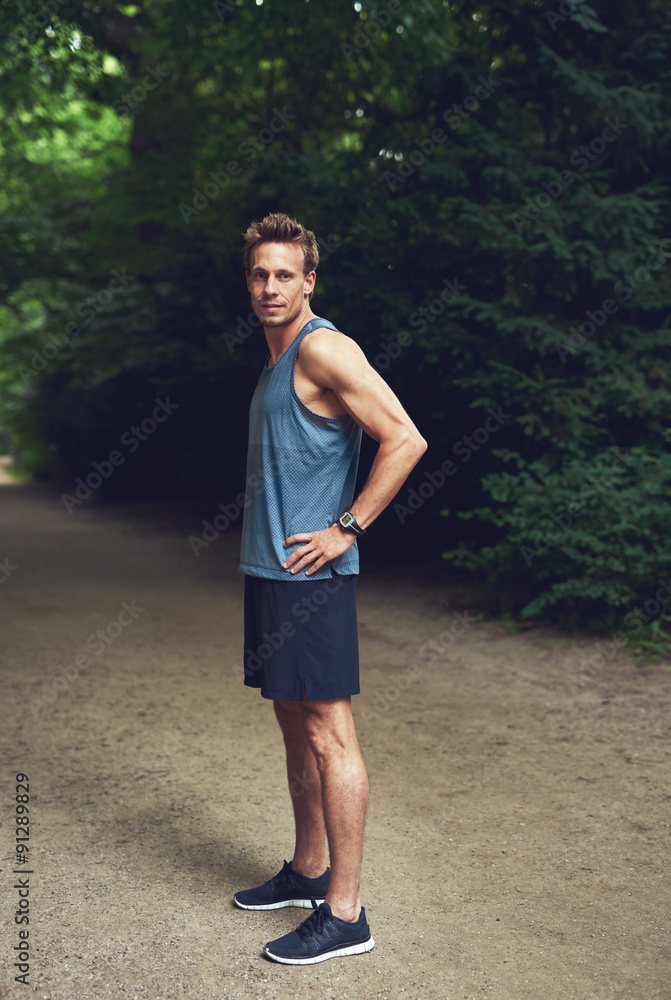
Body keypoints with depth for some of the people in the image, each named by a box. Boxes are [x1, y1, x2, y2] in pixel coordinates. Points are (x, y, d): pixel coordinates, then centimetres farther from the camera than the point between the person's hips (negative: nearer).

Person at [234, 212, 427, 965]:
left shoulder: (322, 349, -12)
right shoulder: (276, 359, 17)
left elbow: (405, 441, -20)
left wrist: (345, 529, -18)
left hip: (309, 573, -10)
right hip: (269, 566, 10)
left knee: (328, 733, -5)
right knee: (295, 724, 16)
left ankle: (344, 913, 3)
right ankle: (307, 873, 30)